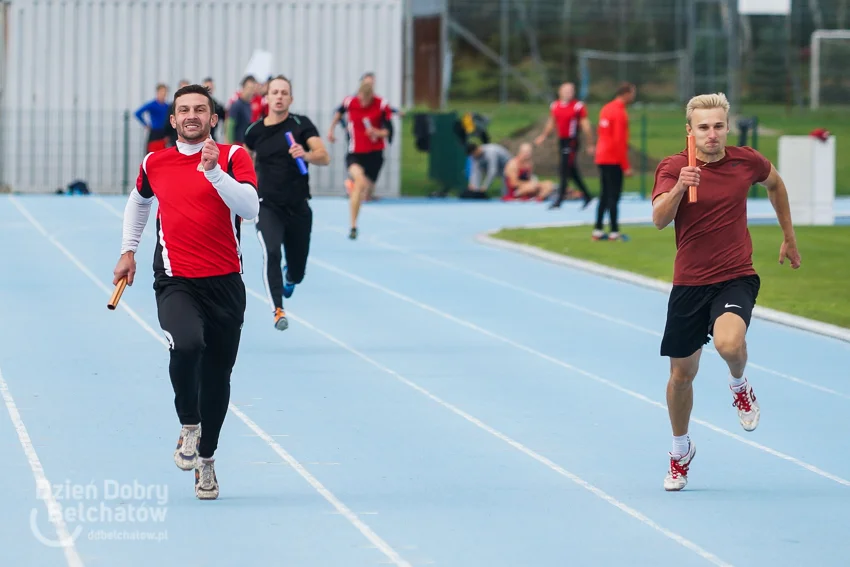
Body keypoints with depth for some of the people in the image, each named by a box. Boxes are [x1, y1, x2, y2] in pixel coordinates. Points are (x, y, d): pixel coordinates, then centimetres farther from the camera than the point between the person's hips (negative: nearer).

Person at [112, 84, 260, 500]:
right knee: (187, 345, -29)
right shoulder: (155, 164, 7)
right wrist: (128, 251, 25)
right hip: (175, 282, 0)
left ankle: (205, 460, 26)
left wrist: (213, 170, -26)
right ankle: (188, 425, -5)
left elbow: (250, 208, -18)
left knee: (217, 376, 7)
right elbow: (139, 200, 29)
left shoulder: (233, 157, -1)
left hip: (225, 283, 0)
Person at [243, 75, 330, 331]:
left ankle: (289, 276, 50)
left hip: (298, 207, 0)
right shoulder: (256, 130, -1)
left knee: (297, 273, 12)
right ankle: (278, 310, -30)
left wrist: (306, 155, -40)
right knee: (271, 253, -28)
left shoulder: (301, 124, -7)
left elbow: (324, 157, -19)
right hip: (268, 206, 0)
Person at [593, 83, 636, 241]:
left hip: (602, 159, 9)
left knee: (604, 196, 12)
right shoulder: (620, 113, -15)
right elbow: (619, 141, -18)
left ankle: (597, 230, 13)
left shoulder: (606, 109, 12)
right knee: (614, 196, -5)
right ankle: (614, 232, -5)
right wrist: (626, 166, -16)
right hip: (614, 161, -9)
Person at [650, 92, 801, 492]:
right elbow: (659, 219, -24)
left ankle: (739, 385, 5)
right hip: (689, 283, 1)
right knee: (682, 373, 10)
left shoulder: (746, 161, -3)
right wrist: (679, 188, -42)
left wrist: (789, 237, 26)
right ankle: (681, 449, 35)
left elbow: (775, 183, 21)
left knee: (729, 343, -31)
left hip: (736, 278, -1)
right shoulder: (672, 168, -8)